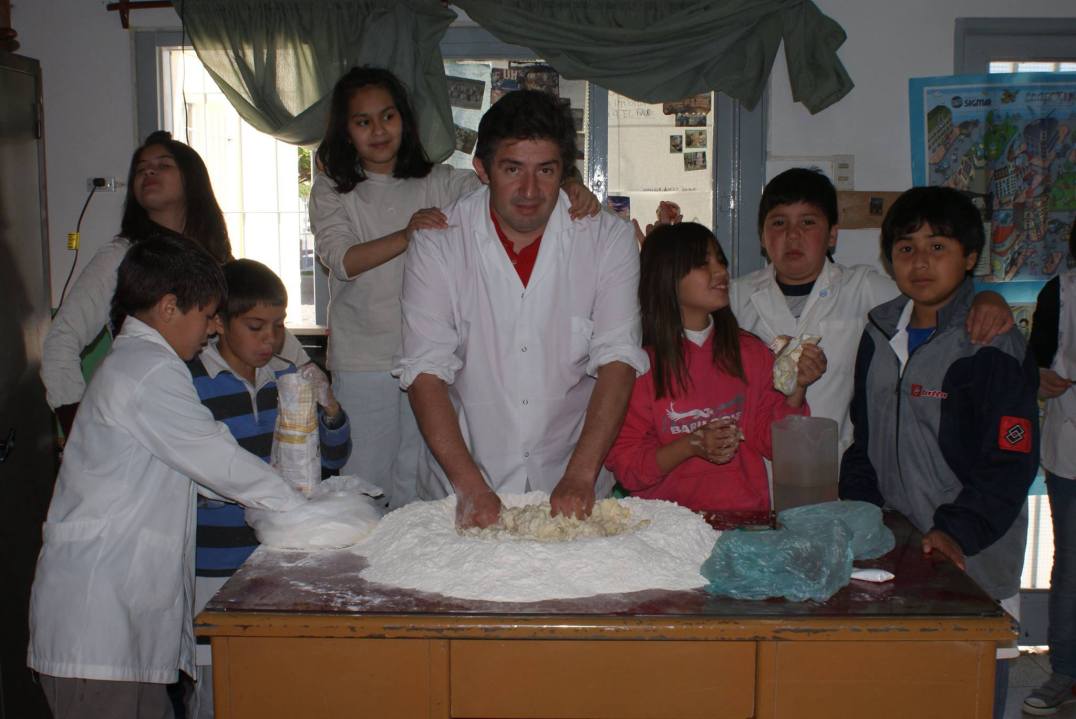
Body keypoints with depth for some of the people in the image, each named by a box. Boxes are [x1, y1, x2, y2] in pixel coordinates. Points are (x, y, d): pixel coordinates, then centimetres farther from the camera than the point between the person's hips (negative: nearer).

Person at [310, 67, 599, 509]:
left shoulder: (441, 183, 5)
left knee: (418, 485, 7)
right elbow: (340, 259, -11)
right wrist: (407, 235, -27)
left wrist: (568, 192, -28)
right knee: (364, 477, 6)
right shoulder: (332, 191, 4)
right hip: (362, 360, -1)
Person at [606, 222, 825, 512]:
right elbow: (624, 463, -4)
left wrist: (797, 390, -2)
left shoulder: (751, 351, 10)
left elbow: (770, 441, 12)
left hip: (746, 515, 3)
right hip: (668, 519, -3)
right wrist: (692, 446, -15)